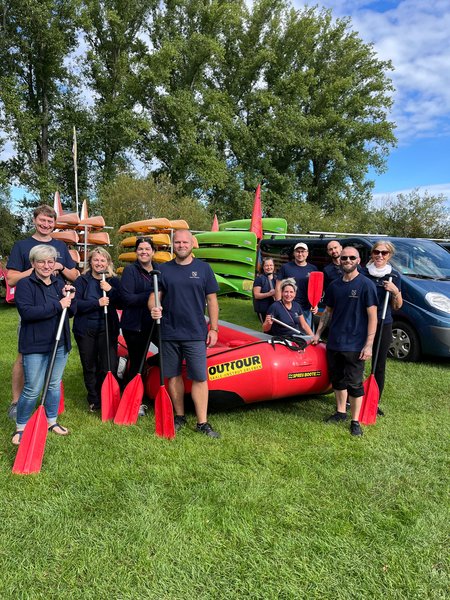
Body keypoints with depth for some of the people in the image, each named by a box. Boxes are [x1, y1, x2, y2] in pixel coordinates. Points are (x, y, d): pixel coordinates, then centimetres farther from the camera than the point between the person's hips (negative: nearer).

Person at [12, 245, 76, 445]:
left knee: (55, 385, 15)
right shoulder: (24, 284, -8)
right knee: (32, 389, -2)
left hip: (60, 344, 6)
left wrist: (69, 298, -11)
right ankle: (20, 427, 17)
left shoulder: (59, 283, 9)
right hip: (35, 346, -5)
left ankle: (52, 421, 31)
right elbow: (26, 312, -23)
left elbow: (71, 312, 10)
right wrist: (57, 305, -25)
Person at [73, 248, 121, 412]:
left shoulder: (114, 281, 4)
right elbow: (75, 304, -11)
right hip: (85, 330, 0)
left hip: (108, 329, 0)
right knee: (89, 367, 10)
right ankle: (94, 401, 26)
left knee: (109, 367, -4)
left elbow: (121, 304, -2)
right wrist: (96, 303, -23)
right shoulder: (81, 280, 0)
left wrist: (110, 290, -17)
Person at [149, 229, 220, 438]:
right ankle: (179, 417, 26)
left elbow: (212, 300, 5)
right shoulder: (163, 269, 7)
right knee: (173, 376, 10)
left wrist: (214, 328, 1)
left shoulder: (203, 268, 4)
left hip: (195, 334, -2)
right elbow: (154, 295, 6)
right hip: (169, 334, 2)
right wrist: (154, 308, -17)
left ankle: (202, 423, 6)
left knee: (200, 378, -3)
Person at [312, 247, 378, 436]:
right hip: (334, 343, 6)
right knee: (337, 379, 15)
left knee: (354, 383, 0)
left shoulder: (366, 285, -9)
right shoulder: (334, 285, 8)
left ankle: (355, 421, 13)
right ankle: (340, 412, 31)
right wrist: (318, 334, 16)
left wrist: (369, 345, -16)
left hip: (355, 345, -5)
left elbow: (372, 316, -11)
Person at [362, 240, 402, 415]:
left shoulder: (394, 276, 3)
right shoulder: (363, 273, 0)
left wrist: (395, 291, -13)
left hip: (383, 326, 1)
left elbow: (397, 306, 6)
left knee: (379, 367, 9)